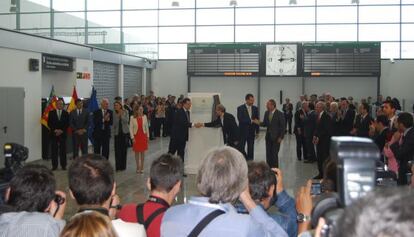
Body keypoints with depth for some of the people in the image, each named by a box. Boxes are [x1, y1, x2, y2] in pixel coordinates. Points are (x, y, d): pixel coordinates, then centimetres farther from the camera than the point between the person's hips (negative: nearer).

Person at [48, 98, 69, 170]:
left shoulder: (66, 113, 7)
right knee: (54, 150, 0)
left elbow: (67, 124, 3)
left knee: (63, 150, 0)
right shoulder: (51, 113, 7)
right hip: (53, 134, 0)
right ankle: (54, 165, 5)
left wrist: (61, 130, -9)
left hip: (62, 134, 0)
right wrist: (55, 130, -10)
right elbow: (49, 123, 3)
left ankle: (63, 165, 5)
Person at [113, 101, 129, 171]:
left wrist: (121, 115, -16)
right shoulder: (115, 114, 2)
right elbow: (115, 124, -5)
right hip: (117, 133, 1)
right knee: (117, 150, -4)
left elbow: (126, 121, -12)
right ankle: (118, 166, 2)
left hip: (125, 132, 0)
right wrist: (118, 116, -13)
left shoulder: (125, 112, 0)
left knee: (124, 149, 4)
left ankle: (123, 166, 14)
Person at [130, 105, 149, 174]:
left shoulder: (144, 117, -2)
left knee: (142, 152, 6)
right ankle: (138, 167, 17)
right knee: (137, 152, 6)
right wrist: (132, 137, -11)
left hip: (143, 136, 1)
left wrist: (148, 136, 4)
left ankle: (142, 167, 15)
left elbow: (146, 127, 4)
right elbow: (131, 128, -6)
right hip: (136, 136, -1)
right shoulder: (132, 118, -8)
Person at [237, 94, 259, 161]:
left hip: (251, 132, 3)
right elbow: (240, 119, -15)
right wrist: (251, 121, -19)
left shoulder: (255, 108, 7)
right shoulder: (240, 108, -5)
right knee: (241, 148, -5)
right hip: (243, 132, -3)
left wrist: (257, 131, 6)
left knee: (251, 148, 5)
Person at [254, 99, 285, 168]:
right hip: (268, 136, 5)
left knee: (274, 154, -5)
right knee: (268, 153, 6)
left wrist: (281, 137, -12)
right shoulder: (266, 113, 6)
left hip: (276, 137, -5)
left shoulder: (279, 114, -11)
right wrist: (259, 123, -8)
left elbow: (283, 126, -9)